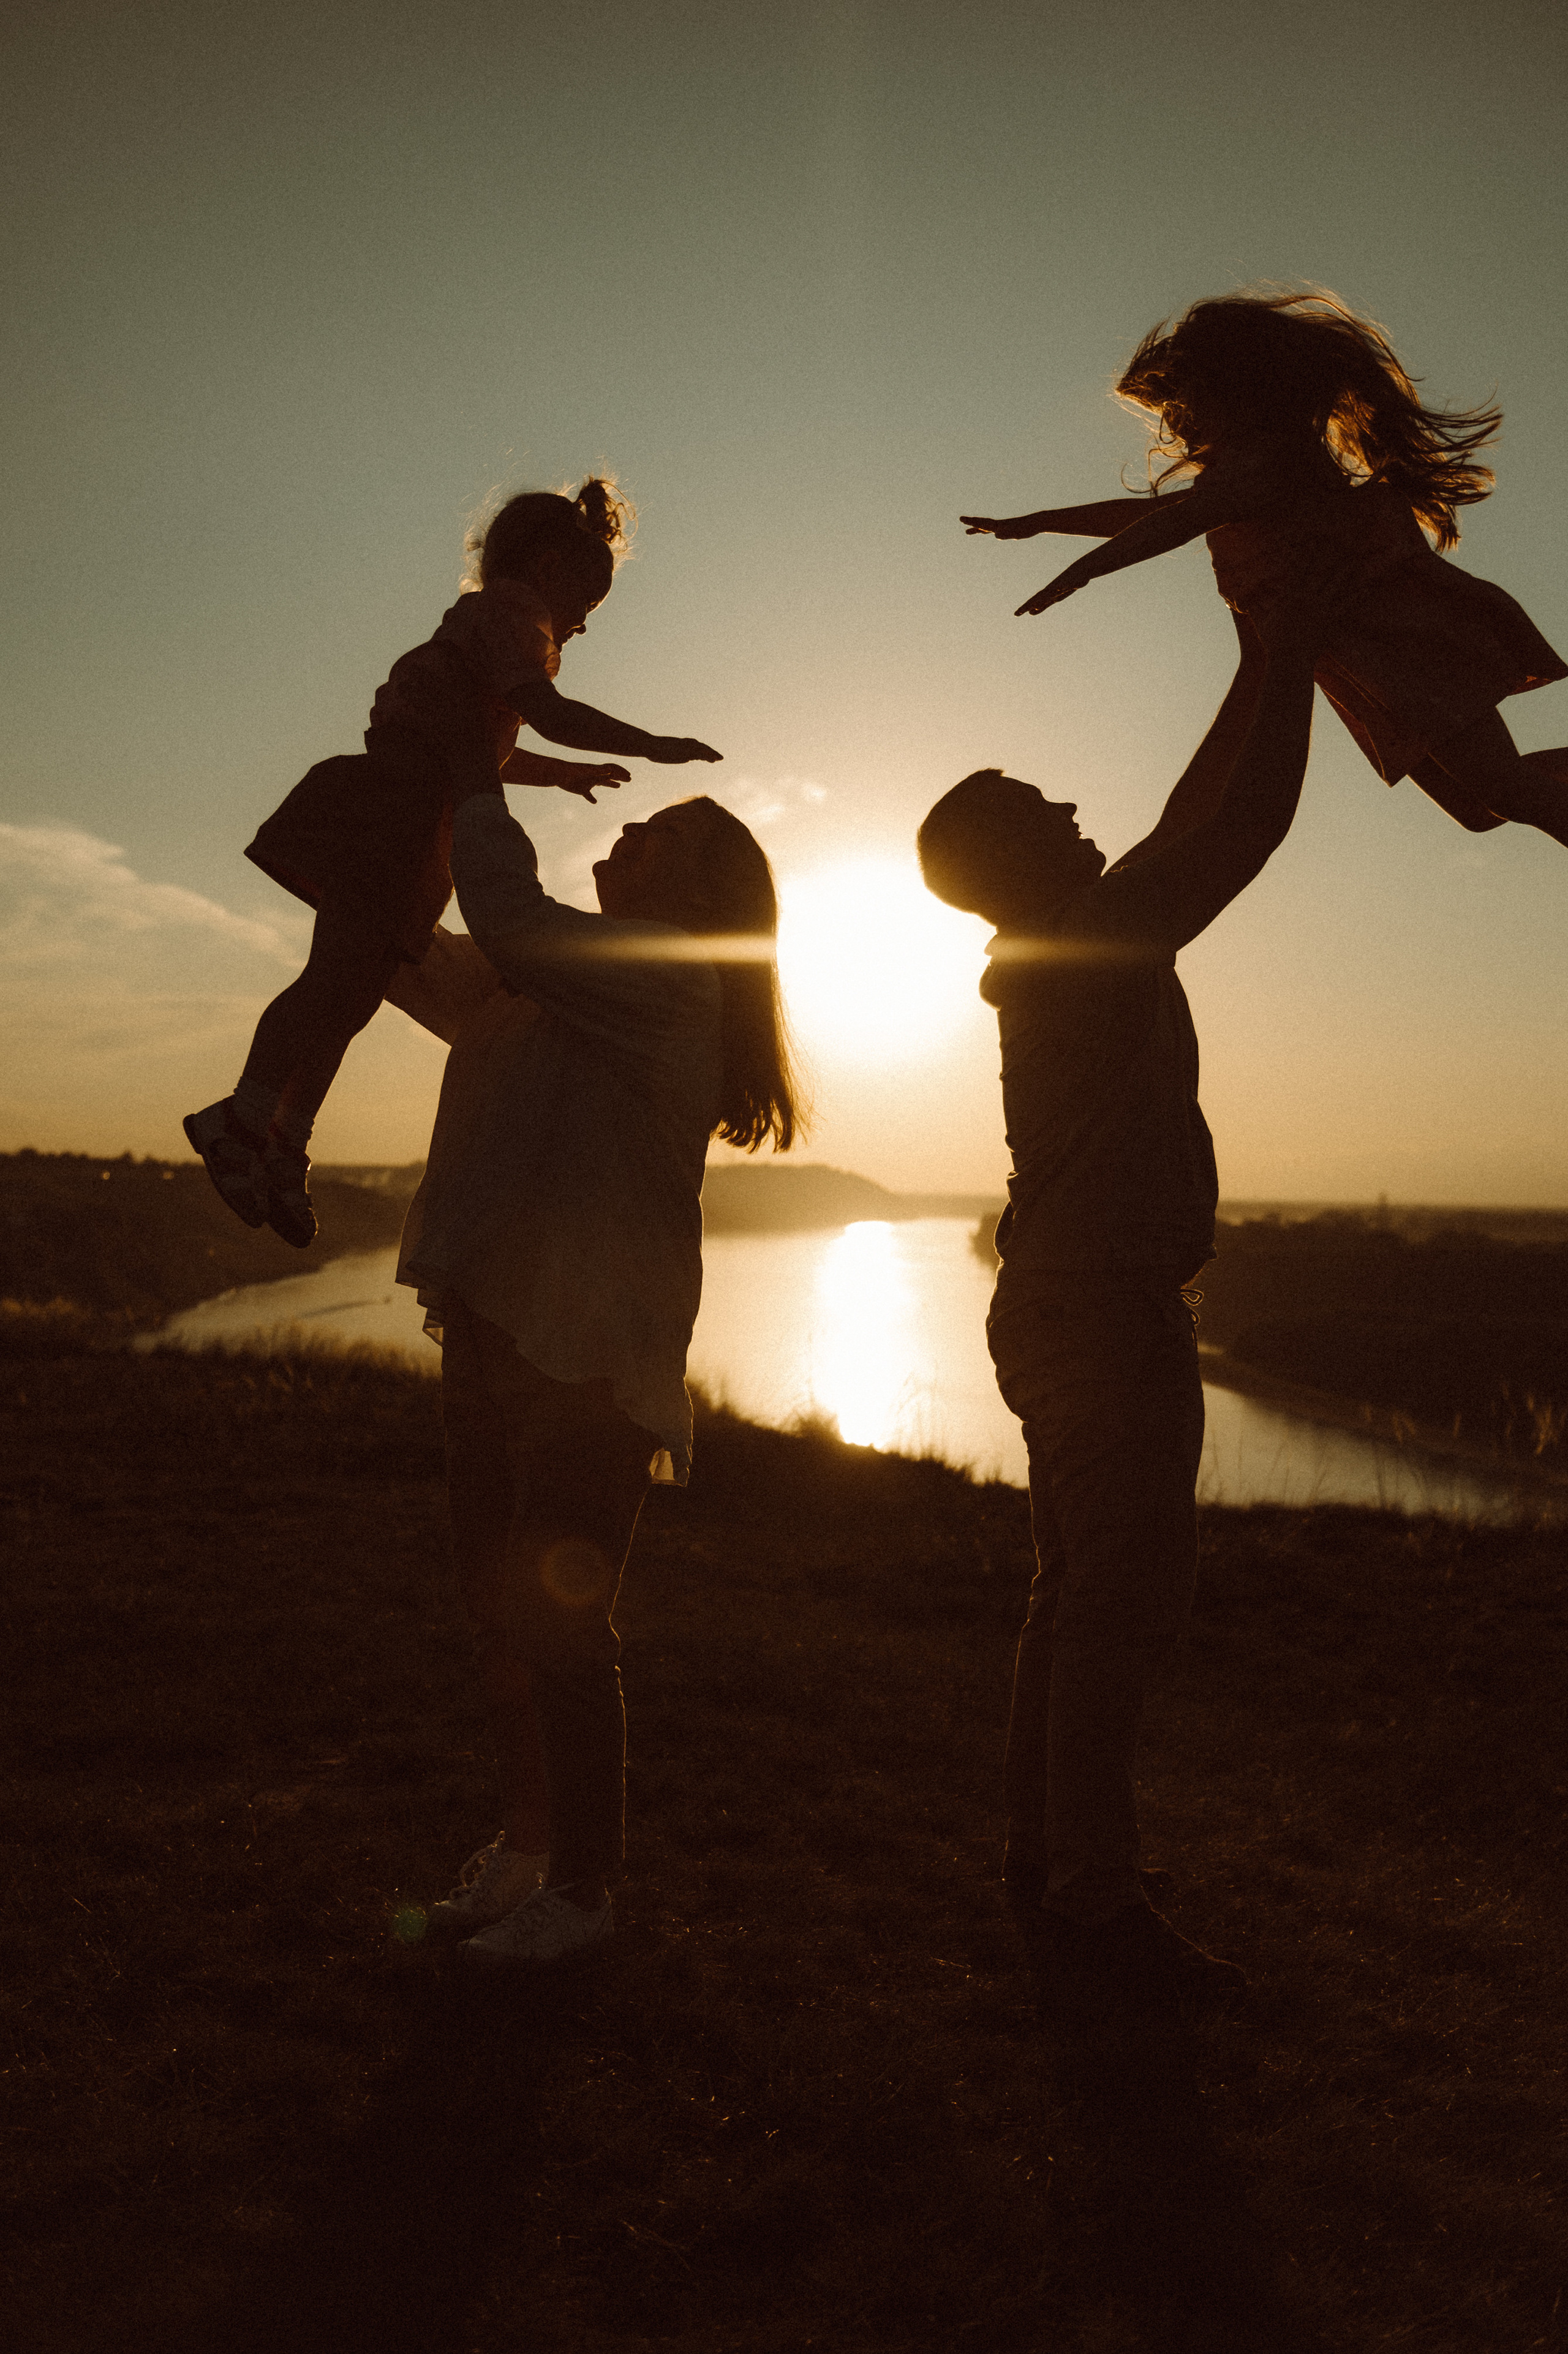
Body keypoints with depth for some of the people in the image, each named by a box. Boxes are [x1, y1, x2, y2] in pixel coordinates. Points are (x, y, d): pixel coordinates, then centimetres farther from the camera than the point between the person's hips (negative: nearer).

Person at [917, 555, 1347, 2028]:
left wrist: (1257, 683, 25)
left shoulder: (1066, 956, 14)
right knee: (1126, 1602, -7)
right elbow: (1244, 831, -15)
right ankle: (1094, 1910, -1)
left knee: (1079, 1600, 14)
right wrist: (1294, 663, -5)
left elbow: (1185, 832, 24)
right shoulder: (1097, 950, -13)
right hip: (1110, 1312, -10)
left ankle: (1047, 1872, 22)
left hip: (1063, 1311, 10)